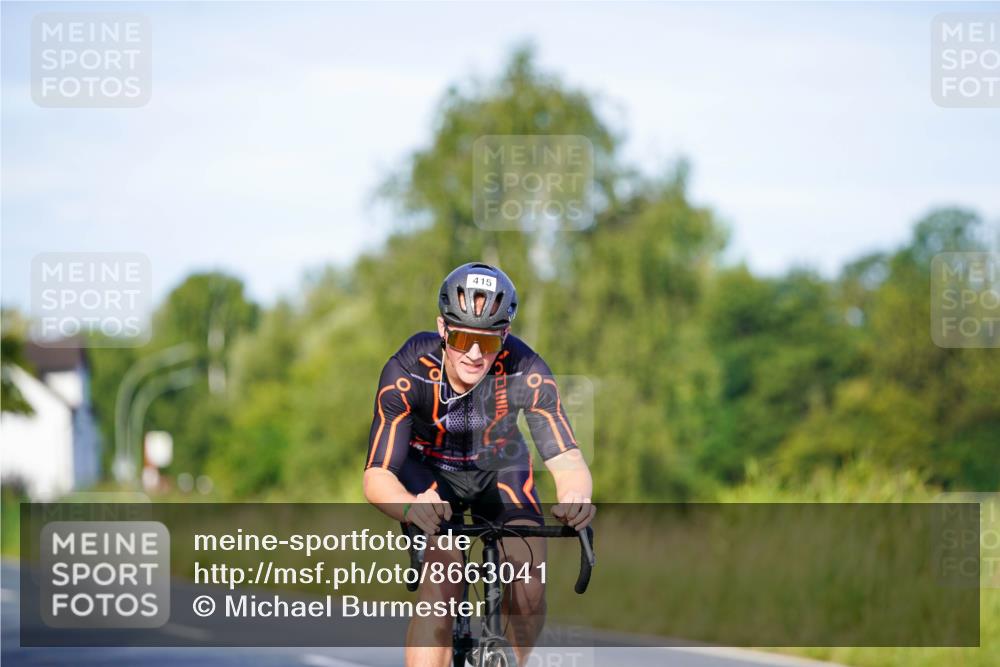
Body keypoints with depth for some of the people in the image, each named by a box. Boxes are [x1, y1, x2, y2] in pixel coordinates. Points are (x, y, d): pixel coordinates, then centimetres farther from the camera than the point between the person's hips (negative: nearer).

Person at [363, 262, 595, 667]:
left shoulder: (526, 372, -31)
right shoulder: (407, 372, -33)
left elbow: (566, 459, -35)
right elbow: (376, 476, -37)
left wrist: (576, 495, -60)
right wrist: (412, 507, -60)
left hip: (500, 466, 2)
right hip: (429, 470, -2)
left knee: (528, 584, -19)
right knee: (440, 588, -25)